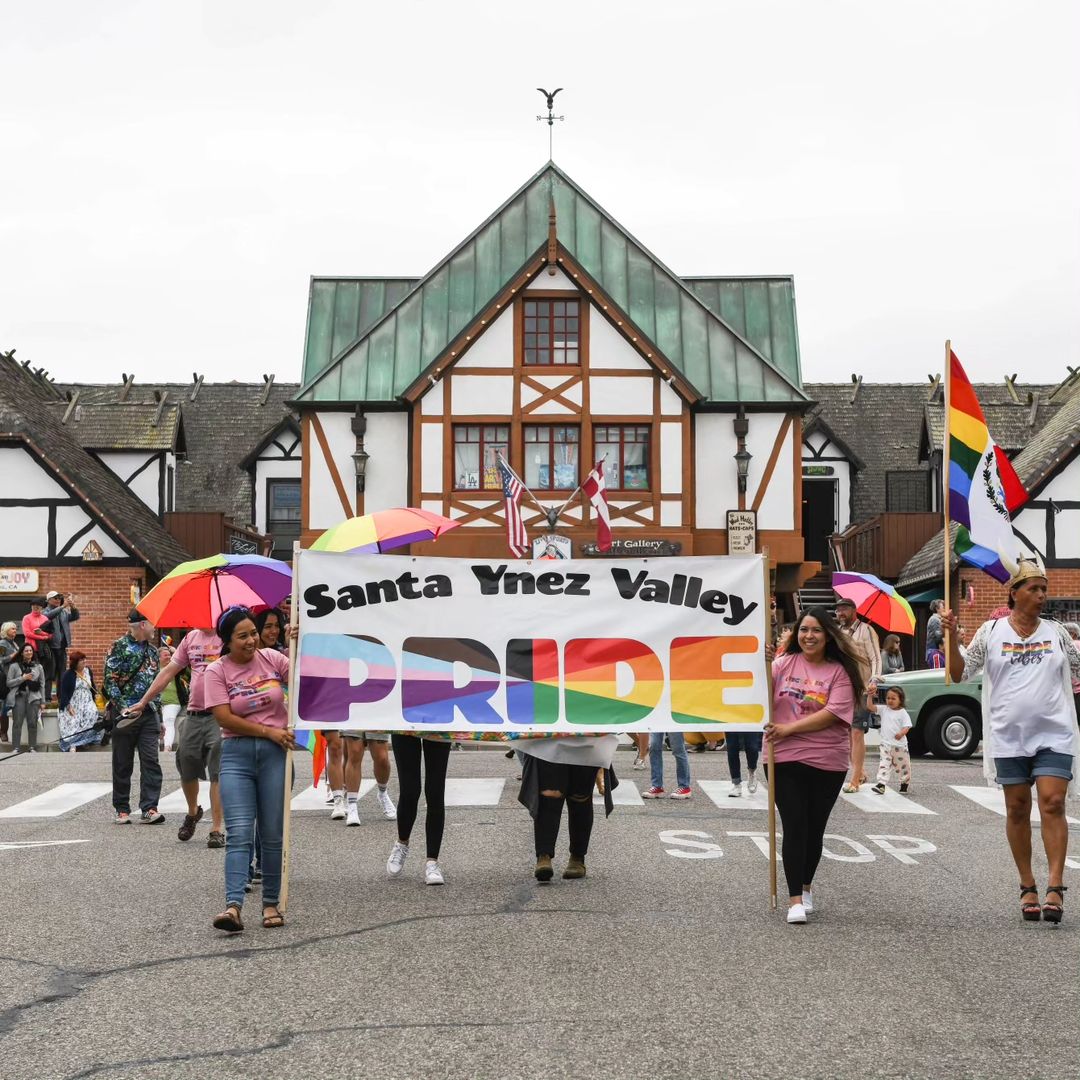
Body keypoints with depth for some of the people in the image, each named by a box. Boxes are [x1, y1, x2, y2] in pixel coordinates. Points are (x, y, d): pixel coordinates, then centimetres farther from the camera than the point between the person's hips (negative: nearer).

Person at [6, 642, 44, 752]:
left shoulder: (38, 667, 12)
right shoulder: (14, 666, 7)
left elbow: (42, 684, 11)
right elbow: (9, 683, 3)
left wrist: (42, 701, 6)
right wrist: (22, 678, -10)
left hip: (33, 698, 1)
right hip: (19, 697, -1)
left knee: (32, 723, -2)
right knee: (17, 723, -6)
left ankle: (32, 747, 3)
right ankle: (16, 748, -5)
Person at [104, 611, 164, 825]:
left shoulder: (152, 650, 16)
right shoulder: (120, 647, -3)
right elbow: (110, 680, -7)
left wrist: (159, 716, 20)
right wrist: (122, 707, -17)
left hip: (148, 713, 5)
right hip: (125, 714, -5)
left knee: (151, 761, -6)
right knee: (123, 764, 4)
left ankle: (150, 808, -7)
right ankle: (121, 808, 14)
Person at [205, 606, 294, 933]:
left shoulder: (272, 659, 5)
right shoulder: (217, 672, -2)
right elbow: (225, 718, -9)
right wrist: (269, 731, -11)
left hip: (276, 752, 2)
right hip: (237, 753, -2)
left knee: (273, 835, 5)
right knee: (239, 833, -11)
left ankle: (271, 903, 14)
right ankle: (233, 906, -17)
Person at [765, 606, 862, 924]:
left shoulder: (839, 672, -2)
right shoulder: (784, 663, 4)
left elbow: (832, 714, -13)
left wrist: (789, 728, -16)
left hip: (827, 763, 0)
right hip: (785, 759, 0)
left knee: (814, 828, 11)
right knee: (794, 827, -5)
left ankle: (805, 887, 31)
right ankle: (796, 899, -1)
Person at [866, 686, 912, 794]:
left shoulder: (903, 713, -5)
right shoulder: (883, 709, 6)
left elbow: (907, 726, -12)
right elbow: (870, 706, -1)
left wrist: (901, 733, -32)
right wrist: (870, 696, -16)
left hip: (899, 745, -2)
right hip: (885, 744, 2)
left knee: (903, 766, 10)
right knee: (883, 764, -10)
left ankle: (904, 785, 27)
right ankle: (881, 784, -17)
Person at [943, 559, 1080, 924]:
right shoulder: (991, 631, 2)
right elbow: (960, 674, 3)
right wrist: (952, 636, -9)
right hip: (1009, 737, 0)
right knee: (1017, 809, 6)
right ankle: (1027, 888, 16)